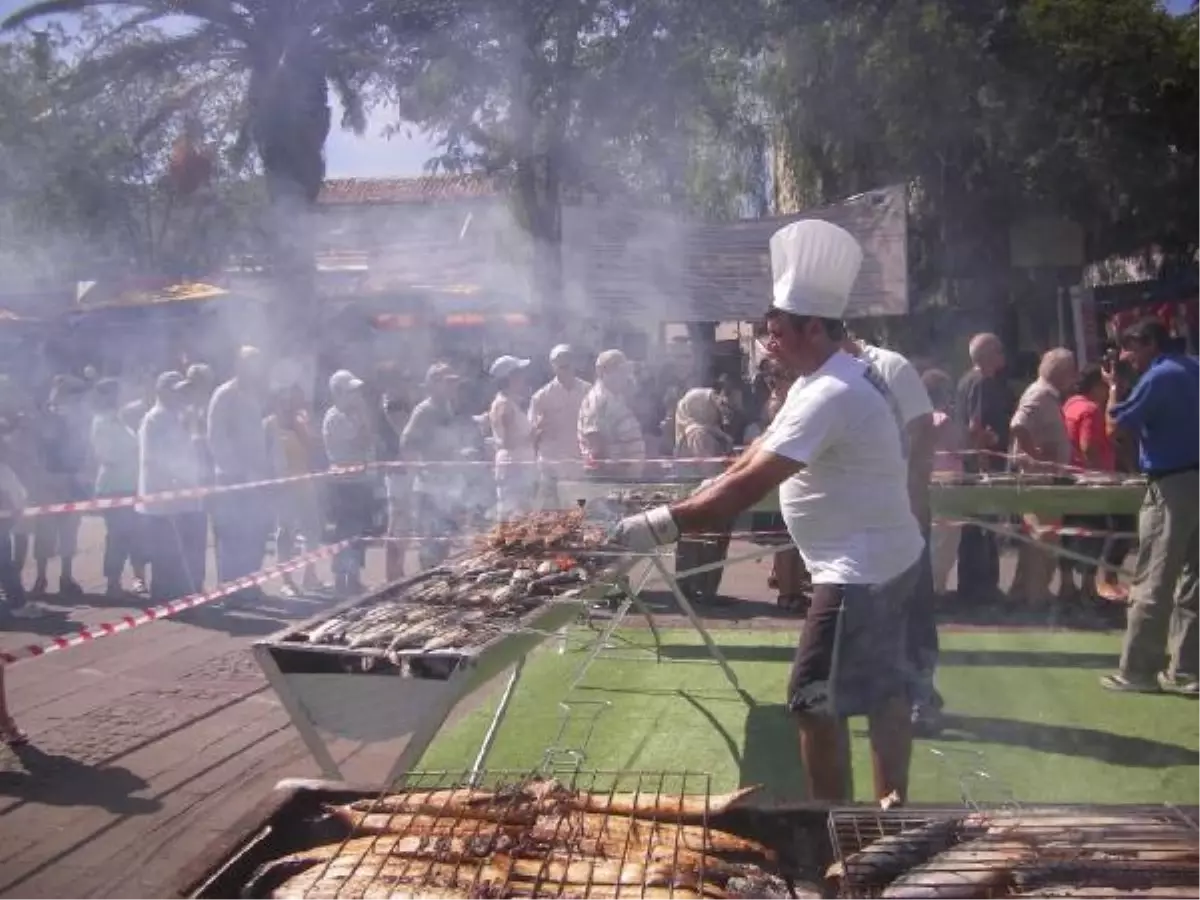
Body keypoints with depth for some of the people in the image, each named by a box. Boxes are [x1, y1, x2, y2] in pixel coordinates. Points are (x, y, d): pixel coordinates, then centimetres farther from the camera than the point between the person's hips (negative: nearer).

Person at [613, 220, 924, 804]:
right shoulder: (833, 379, 8)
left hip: (858, 573, -11)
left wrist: (660, 526, -29)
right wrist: (696, 501, 3)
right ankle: (891, 806, 32)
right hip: (887, 561, 11)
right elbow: (762, 452, 11)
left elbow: (750, 486, -31)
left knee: (816, 702, -4)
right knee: (882, 688, 19)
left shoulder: (829, 396, -26)